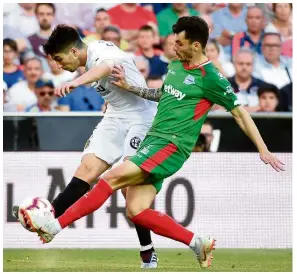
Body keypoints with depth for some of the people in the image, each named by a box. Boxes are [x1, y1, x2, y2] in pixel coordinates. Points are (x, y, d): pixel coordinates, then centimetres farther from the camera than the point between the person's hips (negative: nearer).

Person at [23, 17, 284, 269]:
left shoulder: (210, 78, -8)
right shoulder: (175, 65, 15)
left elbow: (240, 113, -3)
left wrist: (263, 150, -3)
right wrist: (130, 87, 25)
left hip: (171, 145, -9)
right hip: (153, 139, 9)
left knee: (113, 177, -21)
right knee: (135, 211, -3)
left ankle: (56, 225, -23)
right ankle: (197, 243, 5)